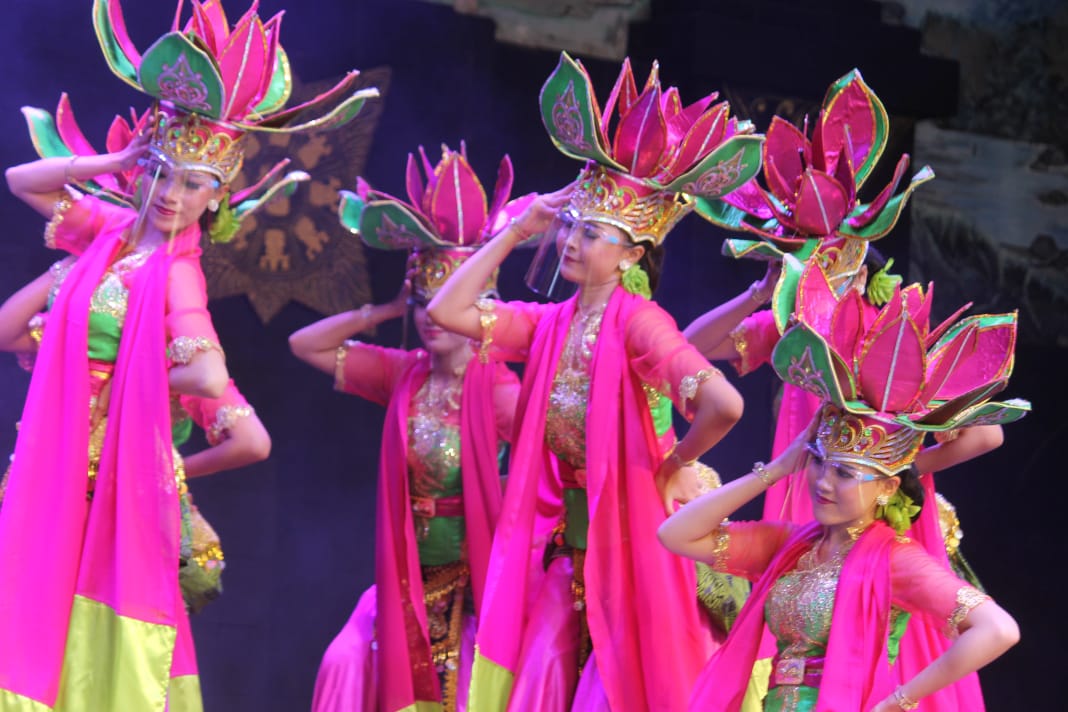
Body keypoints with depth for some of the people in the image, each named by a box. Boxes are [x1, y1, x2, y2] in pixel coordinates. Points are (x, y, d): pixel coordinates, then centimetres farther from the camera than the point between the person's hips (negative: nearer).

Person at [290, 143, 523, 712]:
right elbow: (305, 345, 9)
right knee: (347, 664, -10)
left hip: (472, 578, -5)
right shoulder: (404, 375, 4)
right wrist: (386, 312, 3)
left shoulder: (495, 388, -12)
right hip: (406, 578, 5)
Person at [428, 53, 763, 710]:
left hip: (627, 539, -7)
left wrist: (673, 469, -13)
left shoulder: (636, 321, -17)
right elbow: (447, 311, 3)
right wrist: (517, 230, 2)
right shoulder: (552, 323, 4)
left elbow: (724, 404, -30)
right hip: (562, 541, 7)